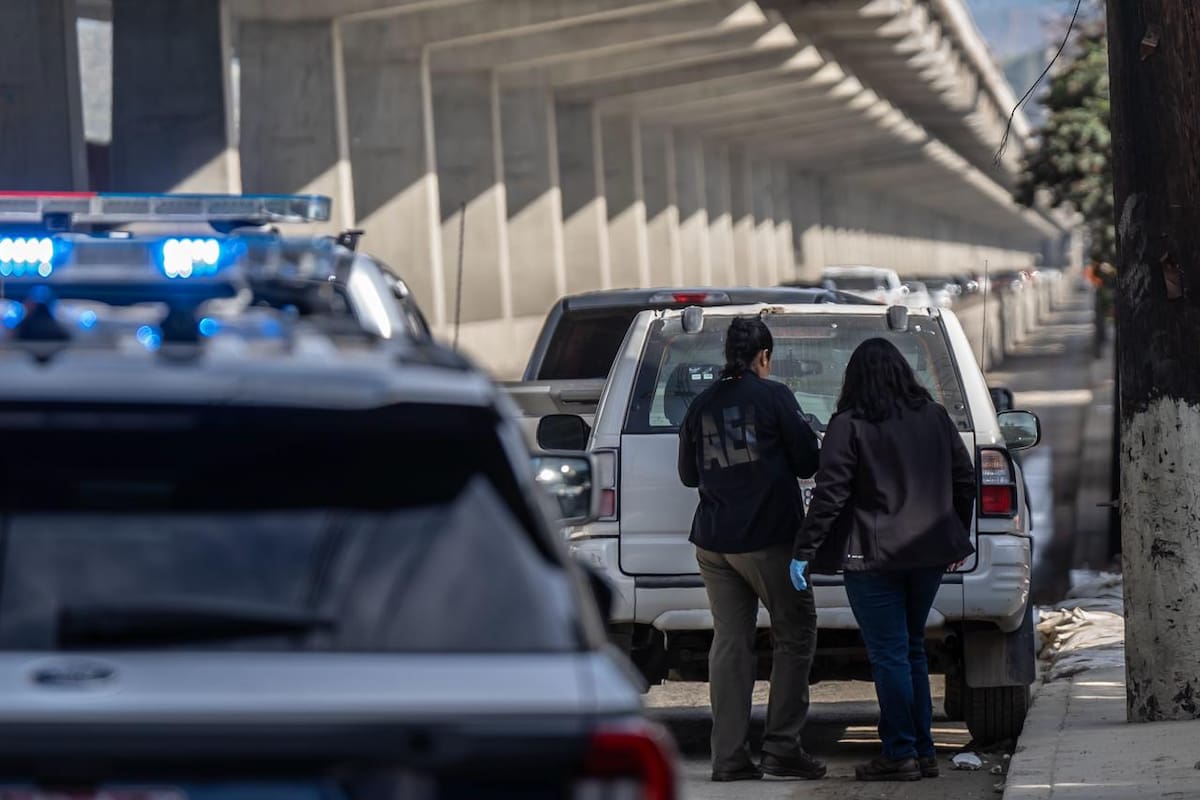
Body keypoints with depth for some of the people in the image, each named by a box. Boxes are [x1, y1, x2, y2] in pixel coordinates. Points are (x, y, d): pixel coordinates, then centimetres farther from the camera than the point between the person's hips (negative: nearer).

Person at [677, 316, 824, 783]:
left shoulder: (701, 406, 7)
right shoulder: (773, 397, -6)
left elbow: (688, 475, 16)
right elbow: (808, 463, -2)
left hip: (714, 542, 5)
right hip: (769, 538, -5)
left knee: (729, 643, 5)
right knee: (795, 637, 5)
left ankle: (730, 757, 1)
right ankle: (781, 749, -2)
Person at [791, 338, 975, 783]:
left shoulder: (849, 426, -9)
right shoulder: (935, 418, 8)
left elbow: (830, 493, -14)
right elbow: (964, 480, 14)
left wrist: (803, 551, -11)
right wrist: (957, 538, 25)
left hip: (875, 556, -6)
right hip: (928, 553, 6)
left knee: (889, 654, -2)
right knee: (912, 650, 16)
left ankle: (900, 754, -3)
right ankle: (923, 752, 16)